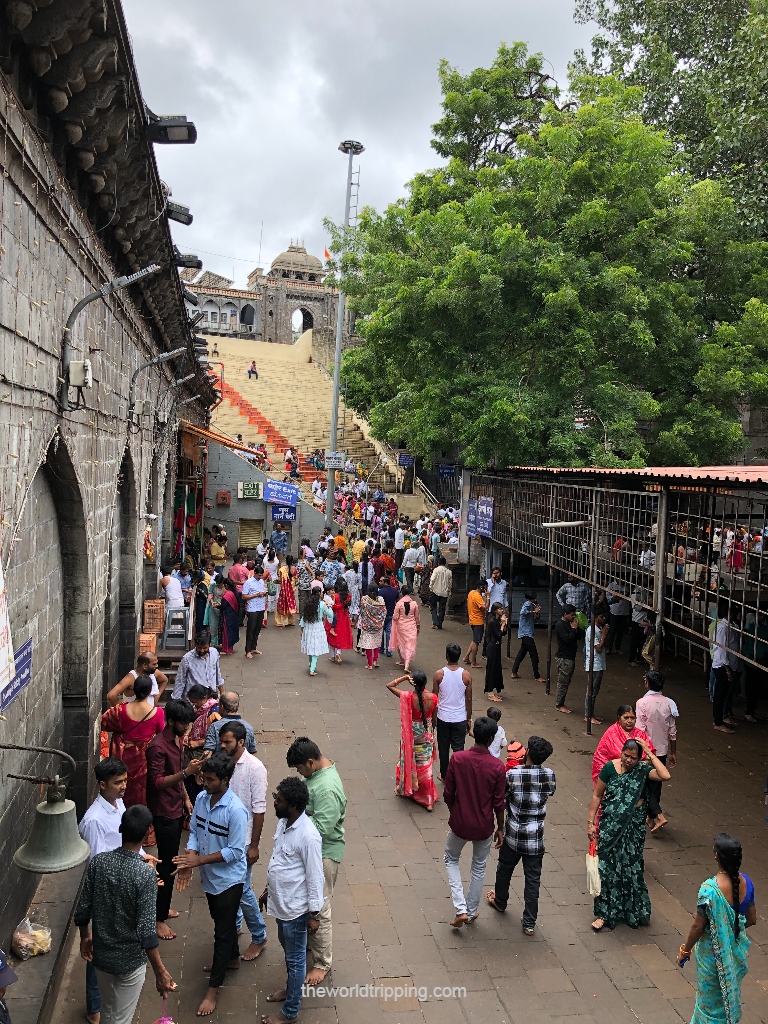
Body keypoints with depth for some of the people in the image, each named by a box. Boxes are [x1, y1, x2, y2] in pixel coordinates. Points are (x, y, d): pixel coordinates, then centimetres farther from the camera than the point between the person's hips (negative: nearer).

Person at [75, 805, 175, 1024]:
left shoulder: (98, 862, -14)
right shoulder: (145, 873, -27)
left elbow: (82, 911, -4)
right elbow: (146, 931, -25)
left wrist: (85, 937, 16)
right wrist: (160, 972, -16)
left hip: (101, 953, 4)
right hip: (130, 959, -4)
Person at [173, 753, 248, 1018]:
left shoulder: (236, 810, -30)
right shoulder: (201, 798, -9)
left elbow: (235, 852, -25)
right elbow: (195, 833, 1)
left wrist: (199, 859, -26)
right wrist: (188, 862, -14)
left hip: (229, 879, -7)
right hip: (209, 876, 7)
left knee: (222, 931, 6)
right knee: (222, 922, 27)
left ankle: (213, 989, 20)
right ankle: (232, 958, 50)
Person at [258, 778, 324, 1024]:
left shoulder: (308, 836, -31)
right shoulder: (283, 822, -4)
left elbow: (315, 877, -23)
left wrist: (314, 914, -16)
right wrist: (268, 889, 18)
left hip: (295, 908, -8)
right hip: (280, 902, 8)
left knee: (295, 959, 12)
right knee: (288, 951, 28)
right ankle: (291, 989, 49)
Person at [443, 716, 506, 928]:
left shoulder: (457, 759, -17)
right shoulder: (497, 767, -18)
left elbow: (448, 794, -8)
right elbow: (498, 803, -9)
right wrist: (500, 828, 6)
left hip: (460, 823, 0)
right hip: (484, 826, 0)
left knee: (451, 859, 25)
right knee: (479, 867, 23)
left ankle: (460, 909, 14)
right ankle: (471, 913, 36)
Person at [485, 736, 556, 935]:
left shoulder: (512, 774, -20)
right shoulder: (550, 776, -12)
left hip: (513, 836, -1)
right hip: (536, 839, 1)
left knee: (504, 869, 24)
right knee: (533, 879, 12)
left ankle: (500, 901, 46)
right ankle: (529, 923, 17)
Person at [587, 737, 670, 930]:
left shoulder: (643, 769, -9)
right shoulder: (610, 767, -10)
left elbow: (665, 776, -29)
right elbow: (597, 795, -3)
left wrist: (649, 753, -24)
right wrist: (591, 822, -5)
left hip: (633, 826, 0)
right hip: (610, 825, 0)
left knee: (631, 867, 11)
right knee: (608, 866, 4)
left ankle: (634, 911, 32)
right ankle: (604, 913, 16)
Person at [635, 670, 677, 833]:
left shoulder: (643, 703, -18)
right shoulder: (668, 703, -2)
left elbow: (640, 730, -18)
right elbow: (672, 731, 4)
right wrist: (673, 753, 14)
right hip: (662, 750, 5)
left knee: (645, 785, 7)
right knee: (656, 784, 17)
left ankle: (658, 815, -8)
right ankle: (652, 817, 28)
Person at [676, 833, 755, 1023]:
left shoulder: (709, 889, -32)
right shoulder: (745, 882, -14)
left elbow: (698, 926, -23)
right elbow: (752, 919, 1)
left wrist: (685, 950, -7)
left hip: (714, 953, -5)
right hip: (737, 951, 5)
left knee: (711, 997, 17)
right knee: (730, 992, 27)